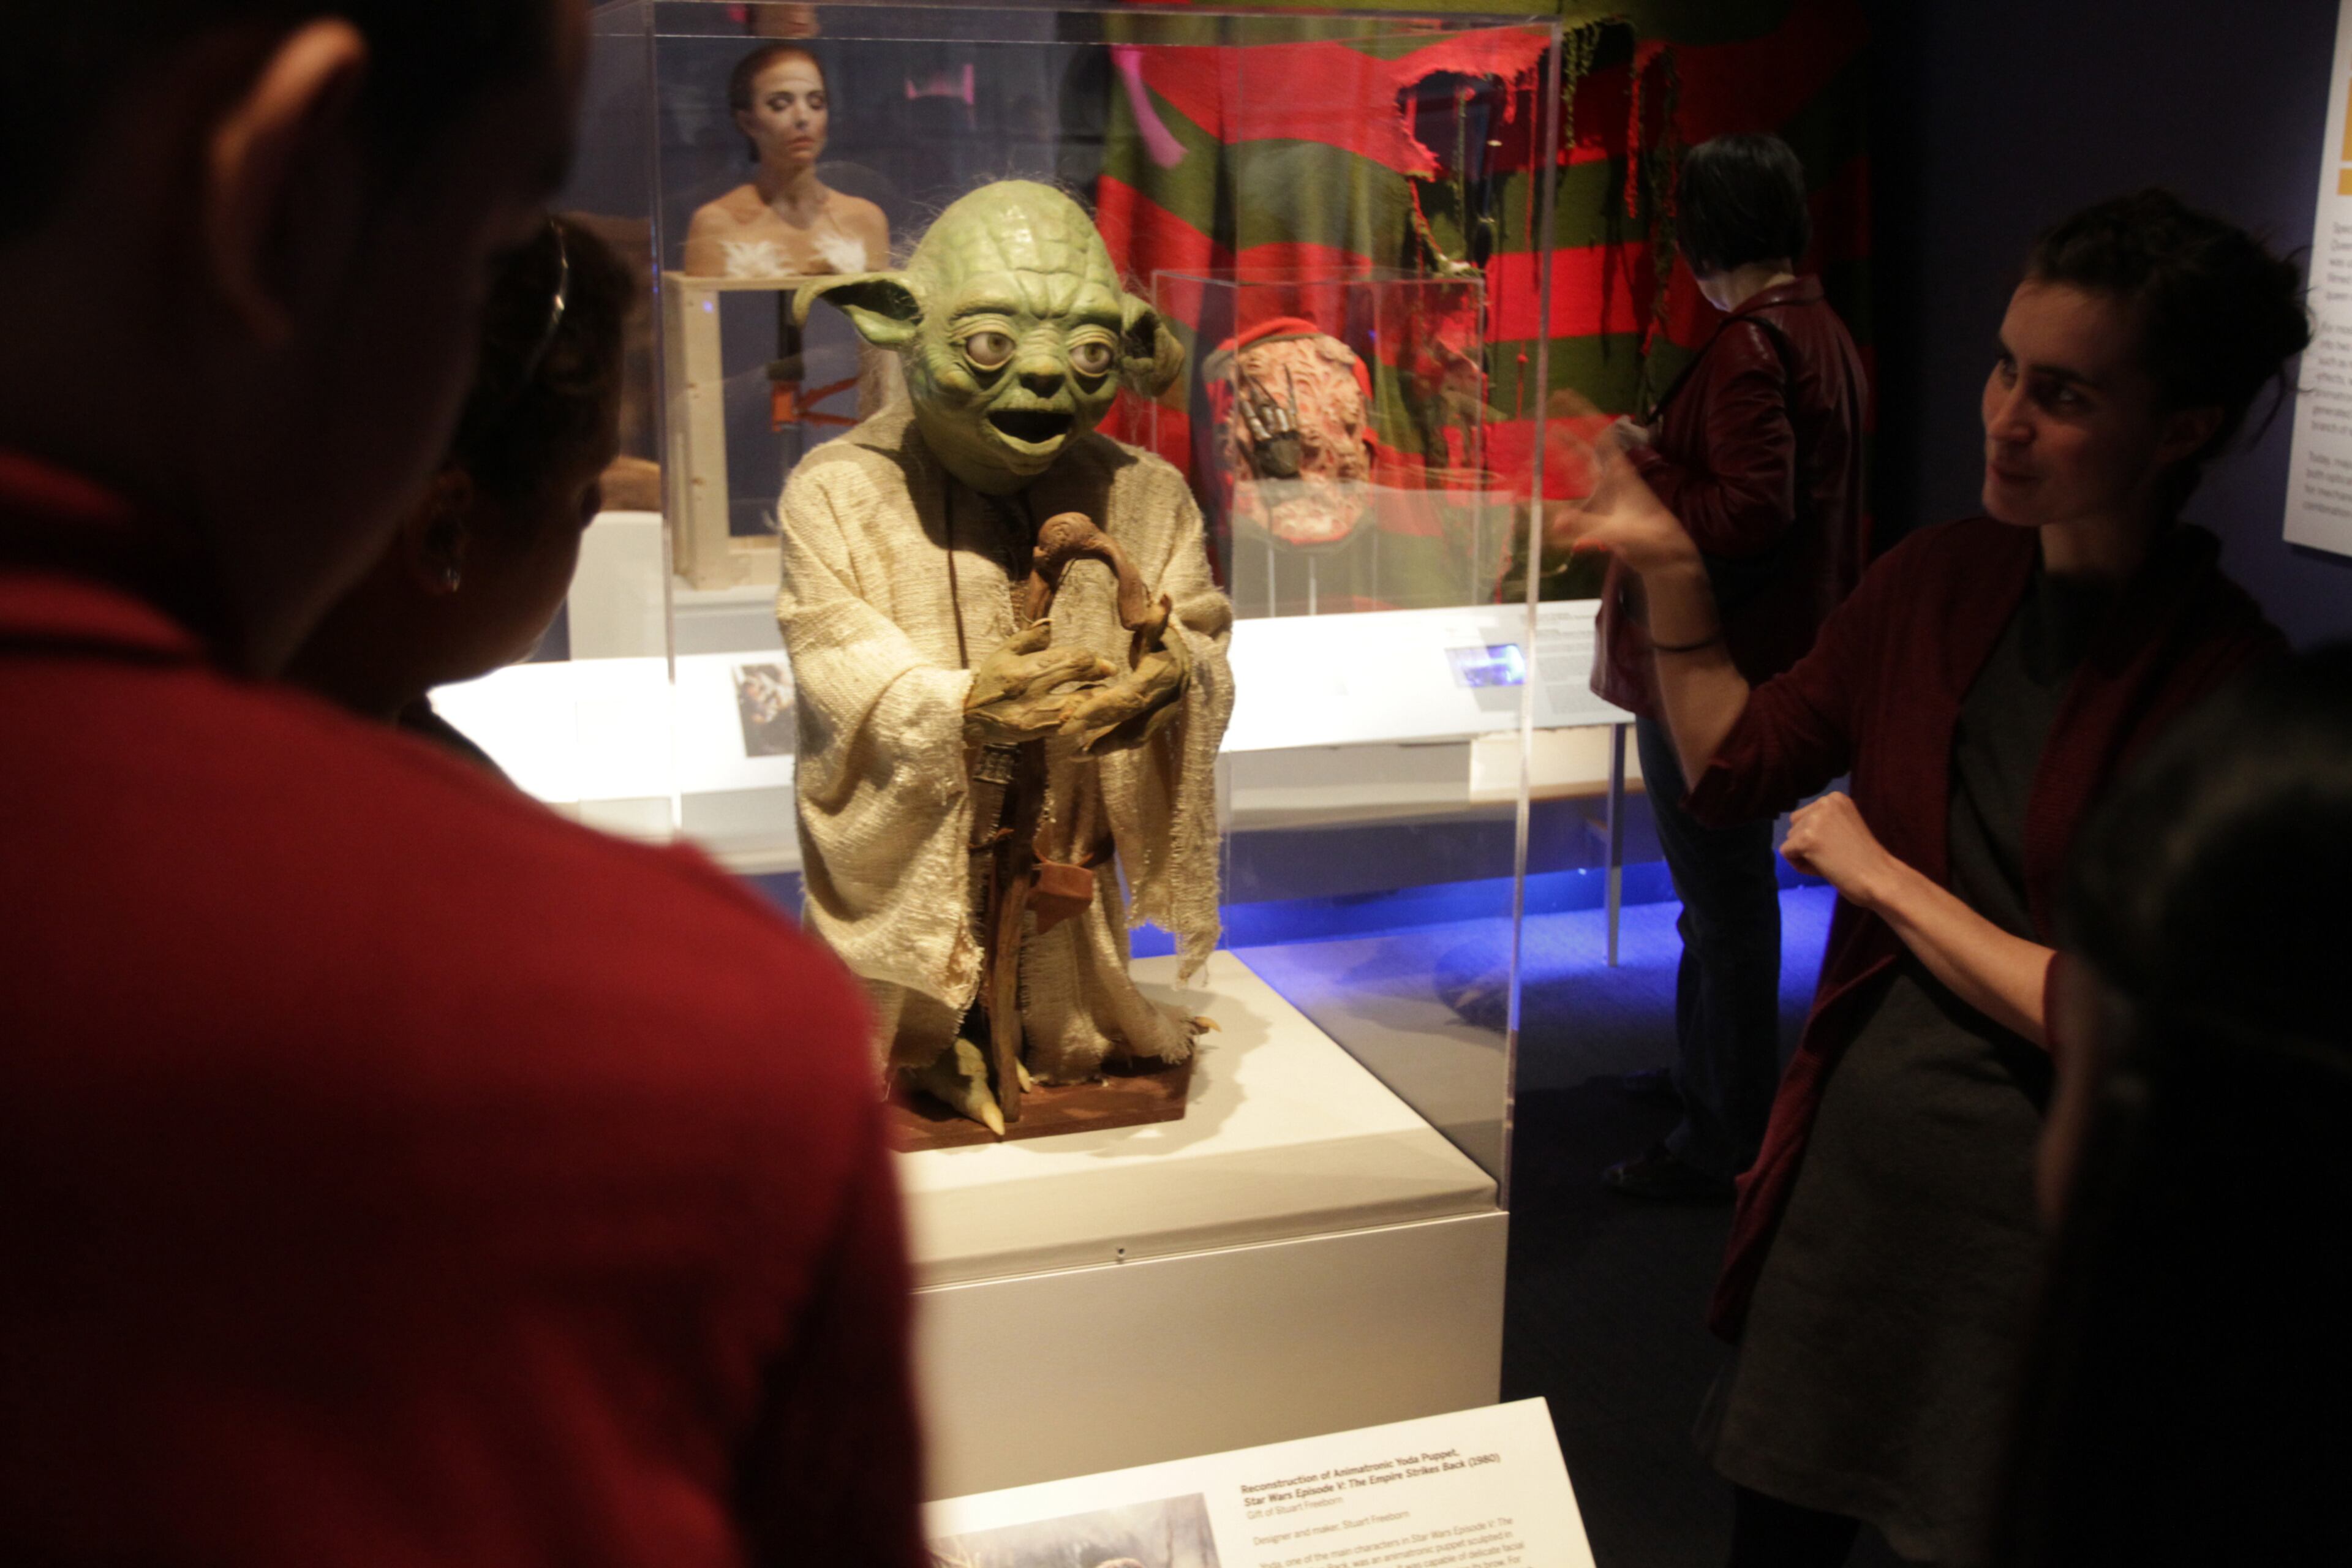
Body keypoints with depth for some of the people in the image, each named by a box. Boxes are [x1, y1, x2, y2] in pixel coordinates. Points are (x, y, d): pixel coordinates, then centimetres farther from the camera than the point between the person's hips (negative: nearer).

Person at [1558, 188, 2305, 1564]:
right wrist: (1672, 574, -2)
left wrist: (1887, 876, -14)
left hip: (2035, 1219, -5)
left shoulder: (2225, 680, -19)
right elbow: (1737, 767, 9)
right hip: (1847, 1166, 5)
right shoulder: (1940, 582, -1)